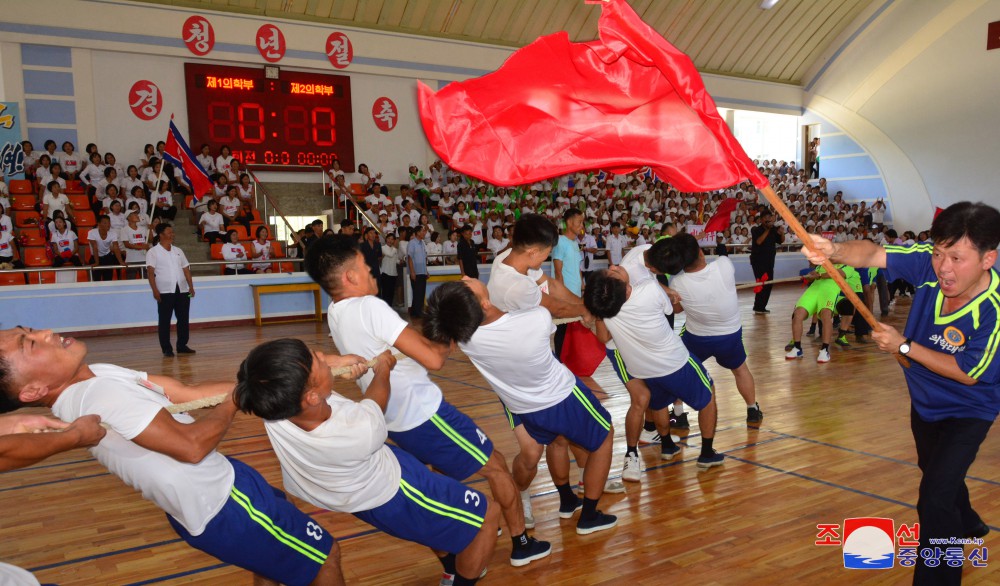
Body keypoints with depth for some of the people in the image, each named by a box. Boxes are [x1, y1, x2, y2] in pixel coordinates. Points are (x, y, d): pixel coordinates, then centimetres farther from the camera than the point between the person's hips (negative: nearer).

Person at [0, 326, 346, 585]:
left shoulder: (97, 376, -2)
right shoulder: (100, 393, -32)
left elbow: (188, 393, -1)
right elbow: (192, 444, -32)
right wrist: (235, 400, -13)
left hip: (208, 496, 10)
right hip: (226, 505, -9)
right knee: (326, 557, 5)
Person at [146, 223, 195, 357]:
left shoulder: (178, 250, 16)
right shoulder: (153, 252, 0)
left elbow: (186, 270, 16)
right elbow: (151, 273, -7)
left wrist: (191, 286, 7)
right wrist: (155, 290, -17)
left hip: (182, 290, 5)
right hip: (165, 291, -5)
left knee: (183, 319, 6)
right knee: (165, 320, -2)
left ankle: (182, 346, 16)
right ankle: (167, 349, 3)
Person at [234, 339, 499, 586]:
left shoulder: (270, 405, -31)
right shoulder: (359, 431, -42)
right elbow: (377, 398, -17)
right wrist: (383, 369, 5)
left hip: (358, 492, 7)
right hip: (390, 497, -7)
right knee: (488, 515, 10)